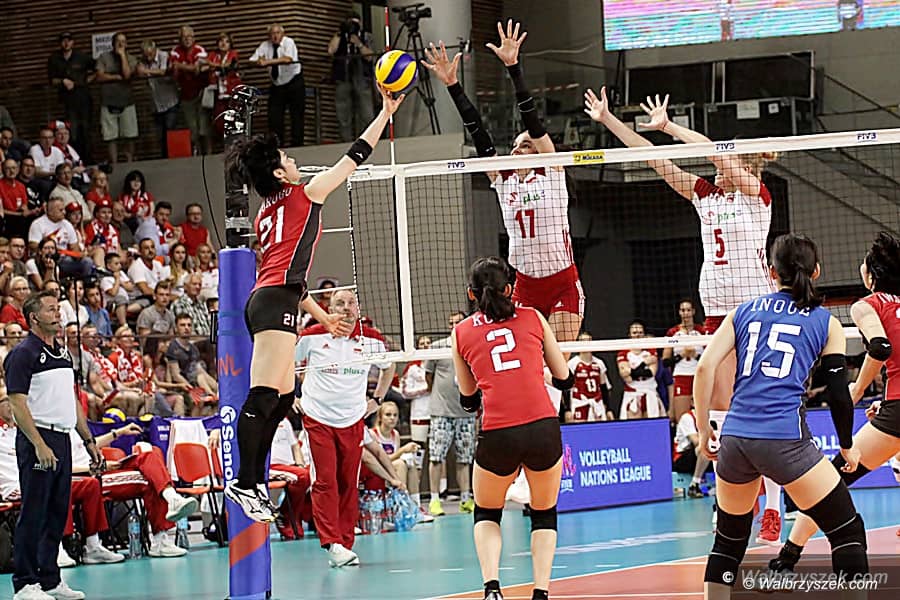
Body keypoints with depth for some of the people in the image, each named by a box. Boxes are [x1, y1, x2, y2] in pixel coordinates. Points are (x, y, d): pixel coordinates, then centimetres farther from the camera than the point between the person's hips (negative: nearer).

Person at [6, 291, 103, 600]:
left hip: (62, 439, 8)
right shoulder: (23, 354, -8)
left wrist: (88, 440, 19)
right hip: (37, 440, -8)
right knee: (33, 513, -6)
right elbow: (18, 404, -14)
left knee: (57, 513, 10)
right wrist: (39, 445, -21)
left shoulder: (63, 352, 17)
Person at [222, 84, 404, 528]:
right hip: (276, 303, -10)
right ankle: (245, 484, -20)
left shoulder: (267, 213, 23)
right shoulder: (303, 196, 1)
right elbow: (355, 157, 6)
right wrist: (386, 111, 14)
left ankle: (254, 480, 10)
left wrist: (323, 316, 32)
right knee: (263, 396, -14)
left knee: (283, 396, 13)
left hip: (266, 301, 10)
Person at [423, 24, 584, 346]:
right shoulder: (502, 180, 8)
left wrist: (513, 66, -21)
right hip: (525, 287, 4)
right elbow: (478, 132, 3)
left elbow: (531, 119, -12)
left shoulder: (551, 171, -2)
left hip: (563, 286, -4)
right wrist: (452, 84, -3)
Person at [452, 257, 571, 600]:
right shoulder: (533, 318, 12)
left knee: (486, 513, 24)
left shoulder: (461, 333, 13)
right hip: (543, 429, 0)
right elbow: (564, 379, 19)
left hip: (497, 437, 0)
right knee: (544, 514, 22)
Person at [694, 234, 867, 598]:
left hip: (734, 438, 4)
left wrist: (704, 429, 15)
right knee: (847, 532, 4)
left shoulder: (744, 312, 17)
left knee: (729, 539, 21)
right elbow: (839, 394, 5)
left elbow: (705, 368, 7)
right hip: (785, 438, -4)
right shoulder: (826, 323, 10)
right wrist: (847, 447, 19)